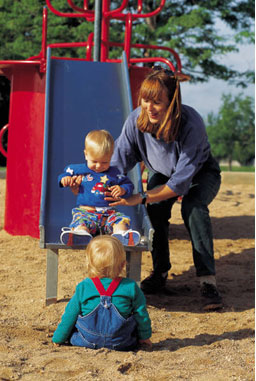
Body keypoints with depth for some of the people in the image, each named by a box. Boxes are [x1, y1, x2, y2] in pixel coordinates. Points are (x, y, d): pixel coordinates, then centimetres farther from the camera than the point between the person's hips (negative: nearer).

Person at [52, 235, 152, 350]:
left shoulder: (83, 288, -8)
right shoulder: (131, 287, -9)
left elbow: (69, 317, 1)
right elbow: (142, 315, 2)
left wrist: (58, 339, 16)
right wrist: (145, 336, 20)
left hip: (87, 341, 0)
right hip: (122, 344, 0)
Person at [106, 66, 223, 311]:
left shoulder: (191, 124, -38)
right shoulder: (136, 120, -27)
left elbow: (182, 180, -38)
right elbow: (117, 164, -20)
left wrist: (140, 198, -46)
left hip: (200, 174, -3)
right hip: (161, 173, 3)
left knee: (192, 206, -33)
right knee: (156, 208, -26)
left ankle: (207, 281, -30)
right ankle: (160, 273, -8)